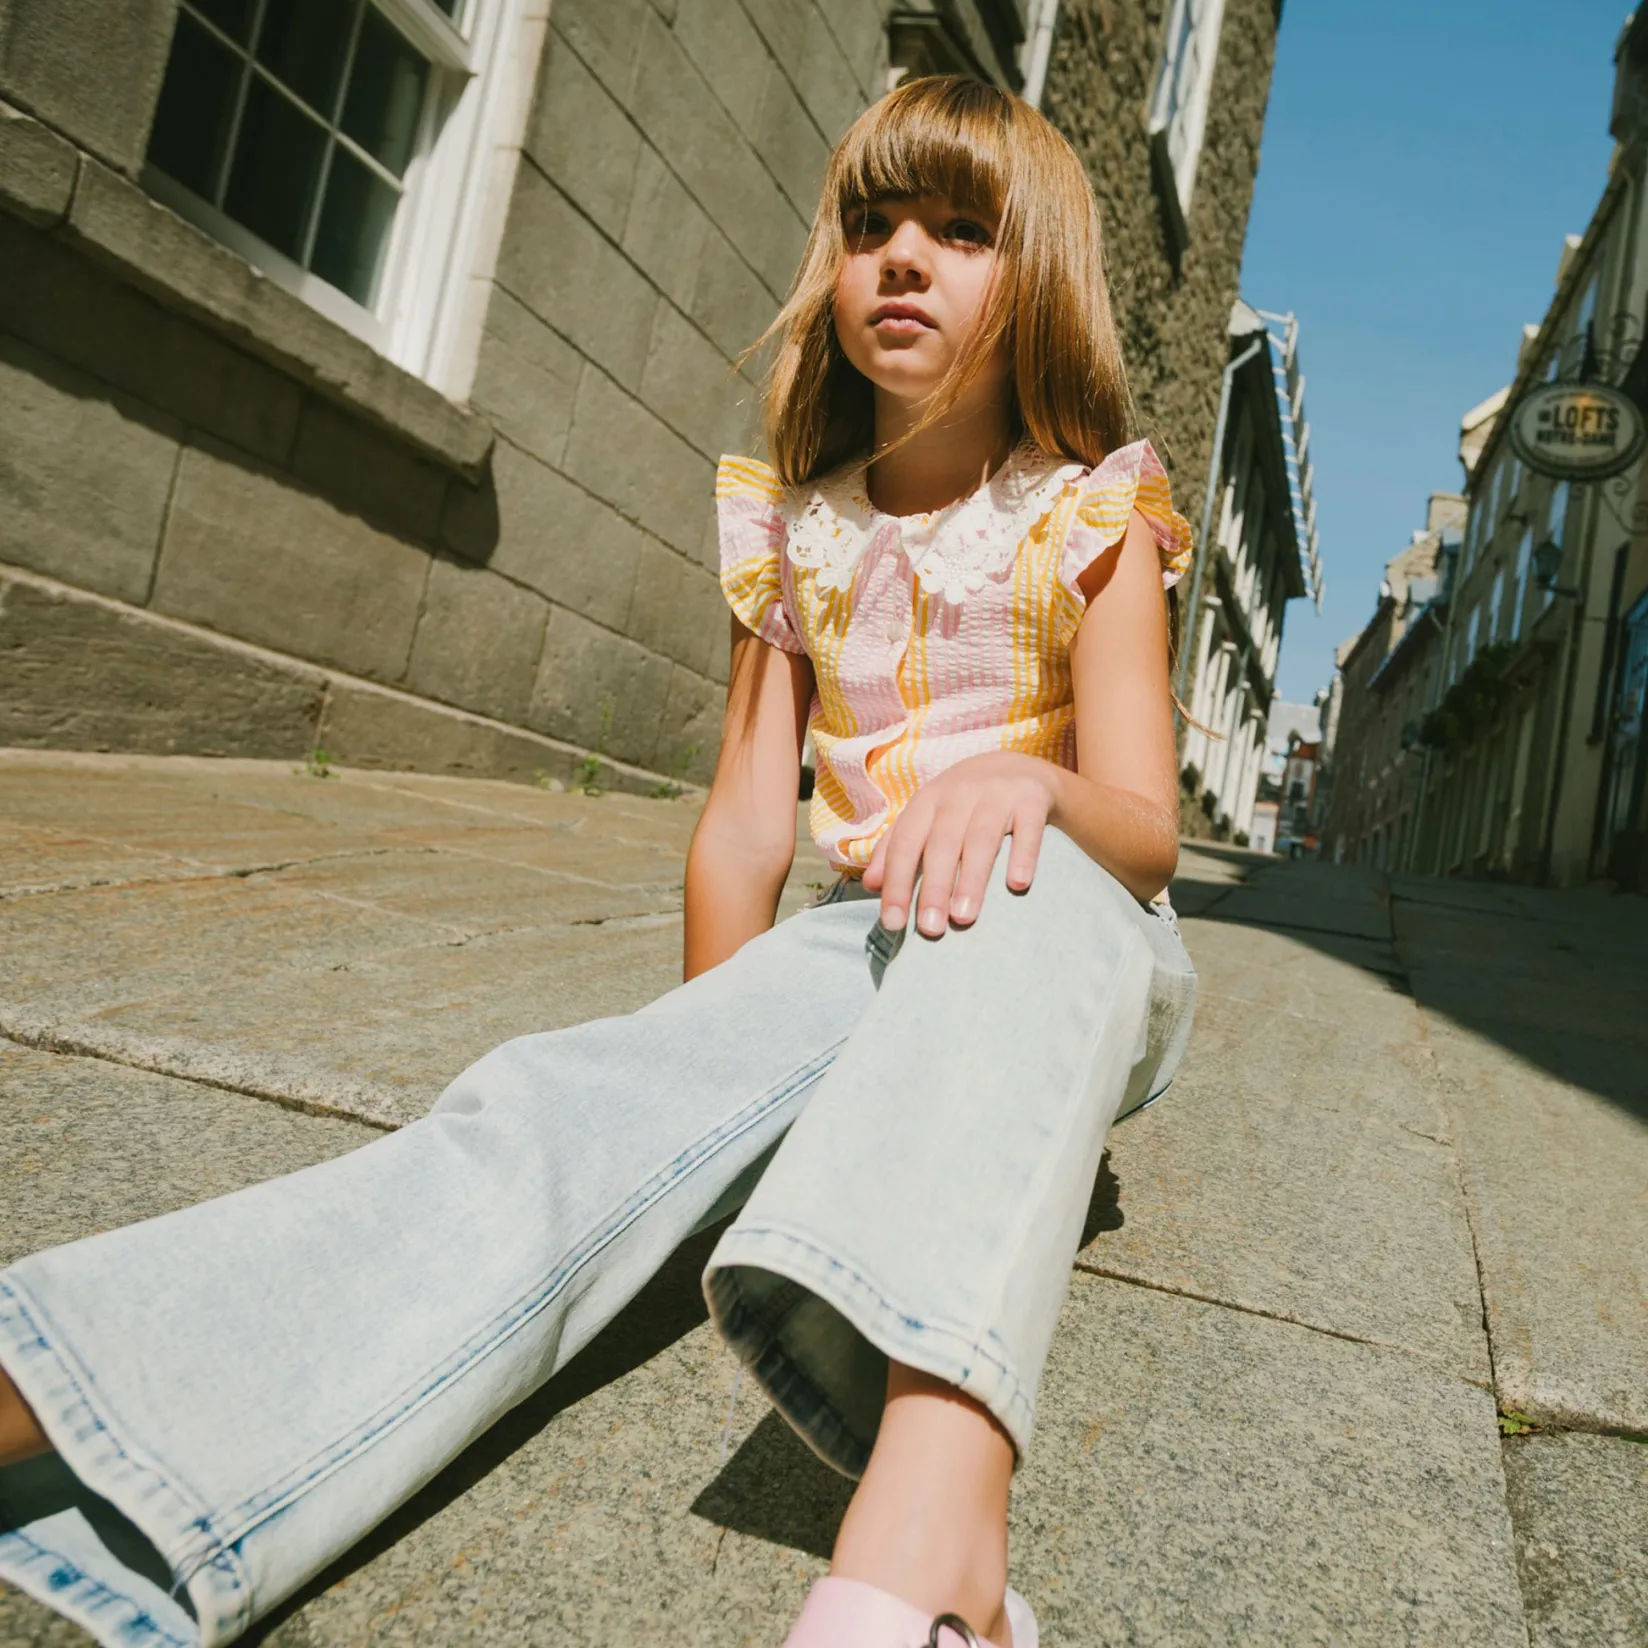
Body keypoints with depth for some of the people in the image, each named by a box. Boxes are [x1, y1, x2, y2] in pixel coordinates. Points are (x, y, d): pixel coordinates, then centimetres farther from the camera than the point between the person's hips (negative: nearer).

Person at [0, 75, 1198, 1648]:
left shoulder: (1095, 518, -1)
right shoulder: (793, 526, 7)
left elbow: (1145, 827, -13)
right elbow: (746, 821, 3)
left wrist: (1029, 781, -36)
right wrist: (712, 1056, -1)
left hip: (1079, 957, -1)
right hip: (871, 945, 2)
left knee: (1032, 894, -39)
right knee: (592, 1091, -28)